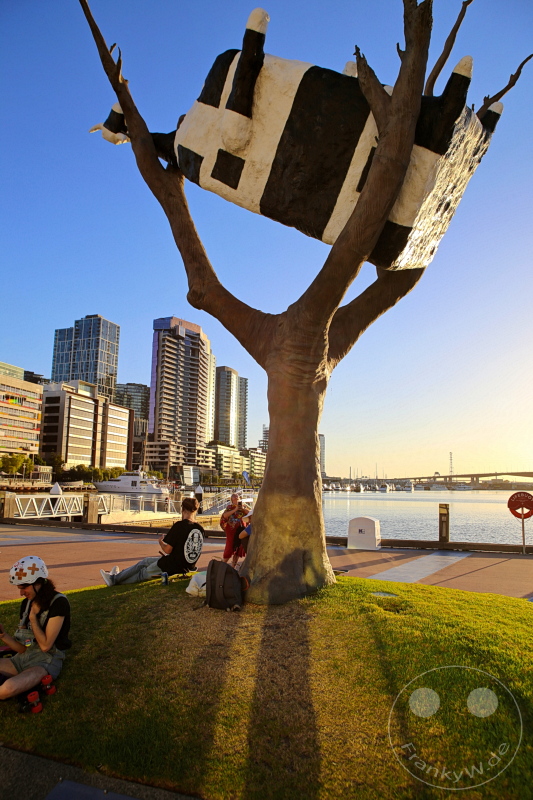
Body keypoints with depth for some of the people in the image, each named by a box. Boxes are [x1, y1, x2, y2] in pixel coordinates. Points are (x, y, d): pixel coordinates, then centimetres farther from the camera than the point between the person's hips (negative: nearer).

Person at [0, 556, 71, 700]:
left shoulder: (58, 602, -17)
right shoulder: (26, 603, 5)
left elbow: (45, 645, -18)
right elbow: (22, 647, 5)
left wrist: (32, 616, -14)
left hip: (47, 661, -6)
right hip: (23, 657, 7)